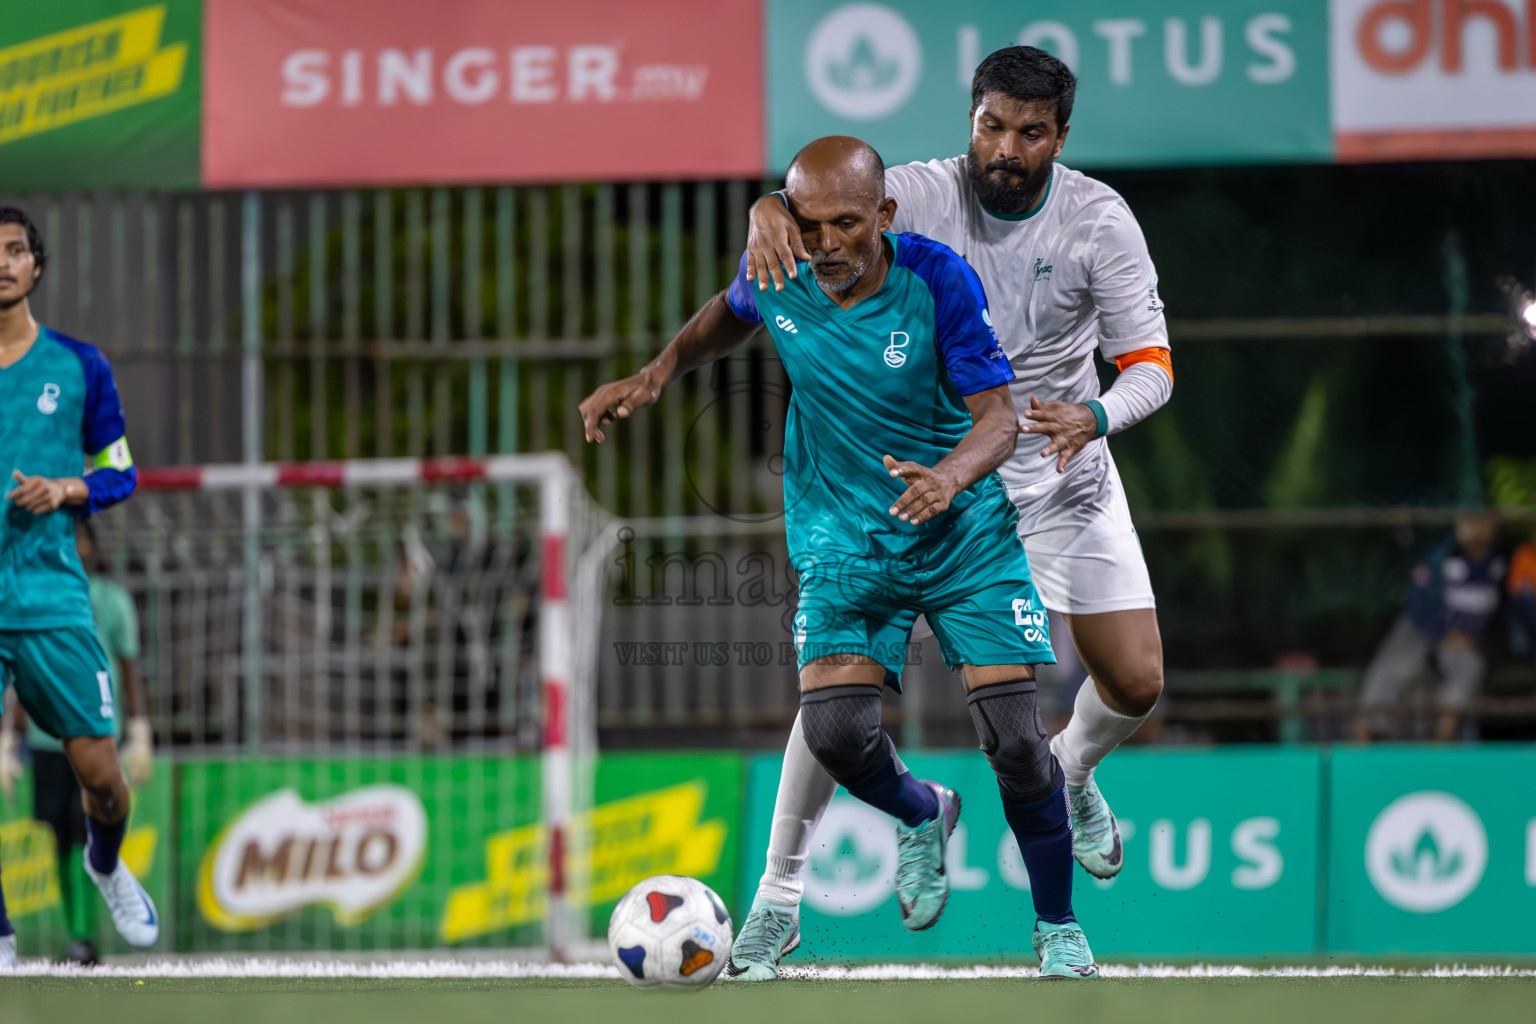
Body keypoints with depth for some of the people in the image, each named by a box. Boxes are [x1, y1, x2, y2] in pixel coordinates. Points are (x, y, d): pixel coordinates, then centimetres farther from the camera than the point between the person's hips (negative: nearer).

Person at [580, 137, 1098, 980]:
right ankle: (921, 817, 18)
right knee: (835, 730, -19)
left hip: (964, 531, -2)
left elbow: (999, 416, -20)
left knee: (1015, 738, -11)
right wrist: (655, 375, 2)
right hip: (843, 539, 2)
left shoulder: (937, 280, -19)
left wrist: (950, 475, -40)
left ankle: (1057, 927, 13)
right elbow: (729, 315, 16)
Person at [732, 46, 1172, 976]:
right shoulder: (923, 195, -16)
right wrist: (771, 212, -51)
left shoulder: (1098, 221, -14)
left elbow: (1151, 366, -13)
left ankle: (1071, 771, 35)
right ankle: (779, 892, 0)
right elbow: (812, 205, -25)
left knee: (1135, 685, -2)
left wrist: (1093, 419, -35)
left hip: (1061, 473, 1)